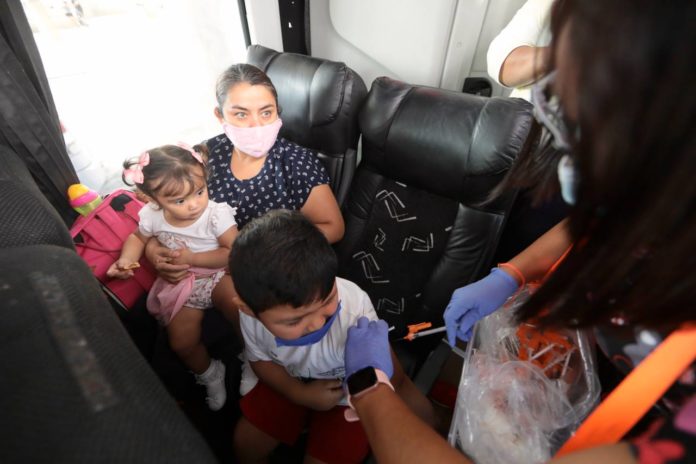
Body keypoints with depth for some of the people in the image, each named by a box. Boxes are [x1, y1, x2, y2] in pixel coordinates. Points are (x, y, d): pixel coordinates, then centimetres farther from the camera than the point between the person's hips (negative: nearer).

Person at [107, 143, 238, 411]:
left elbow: (234, 253, -24)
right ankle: (208, 373, 30)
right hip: (182, 283, 3)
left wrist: (191, 258, -22)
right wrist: (125, 261, -8)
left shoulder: (217, 214, -25)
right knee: (181, 343, -1)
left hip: (220, 276, -3)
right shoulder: (152, 216, -11)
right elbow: (138, 237, 11)